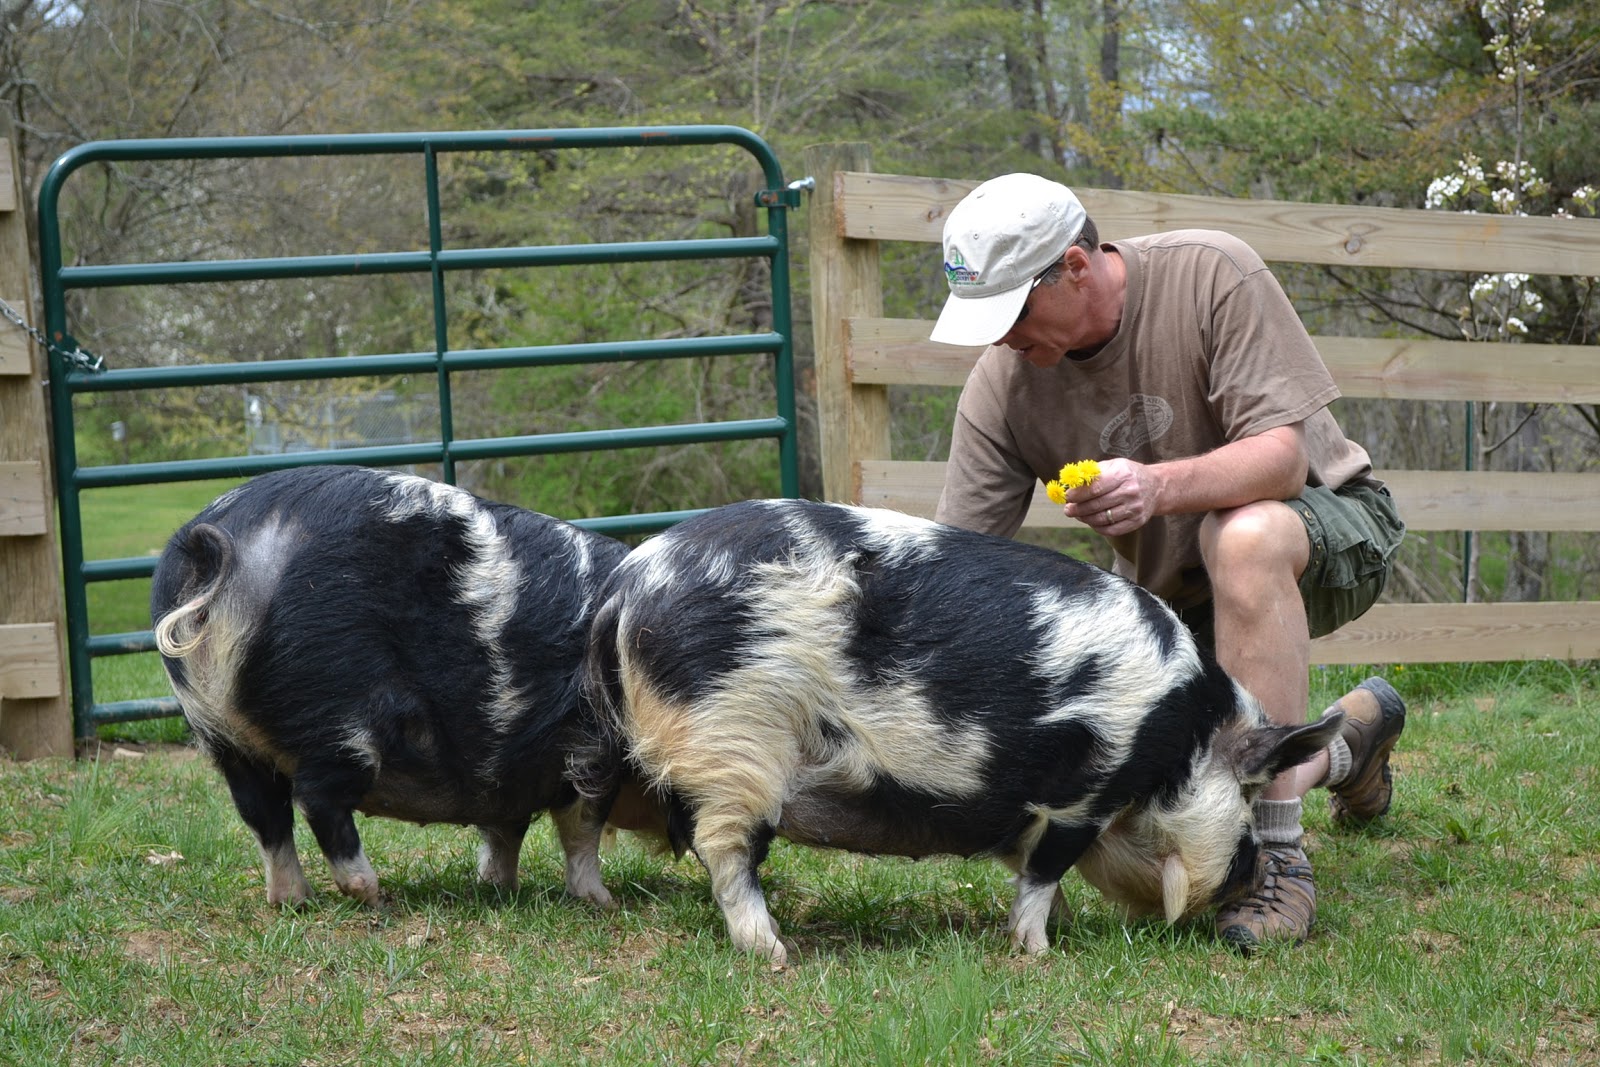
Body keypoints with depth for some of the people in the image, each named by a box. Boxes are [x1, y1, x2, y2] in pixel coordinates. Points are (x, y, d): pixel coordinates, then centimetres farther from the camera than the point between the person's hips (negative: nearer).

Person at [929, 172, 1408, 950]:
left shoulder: (1209, 275, -23)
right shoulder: (1001, 386, -12)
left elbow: (1283, 456, -28)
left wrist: (1160, 486, -47)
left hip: (1329, 531, -5)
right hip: (1170, 597, 5)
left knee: (1241, 533, -40)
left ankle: (1279, 859, -35)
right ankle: (1348, 737, 27)